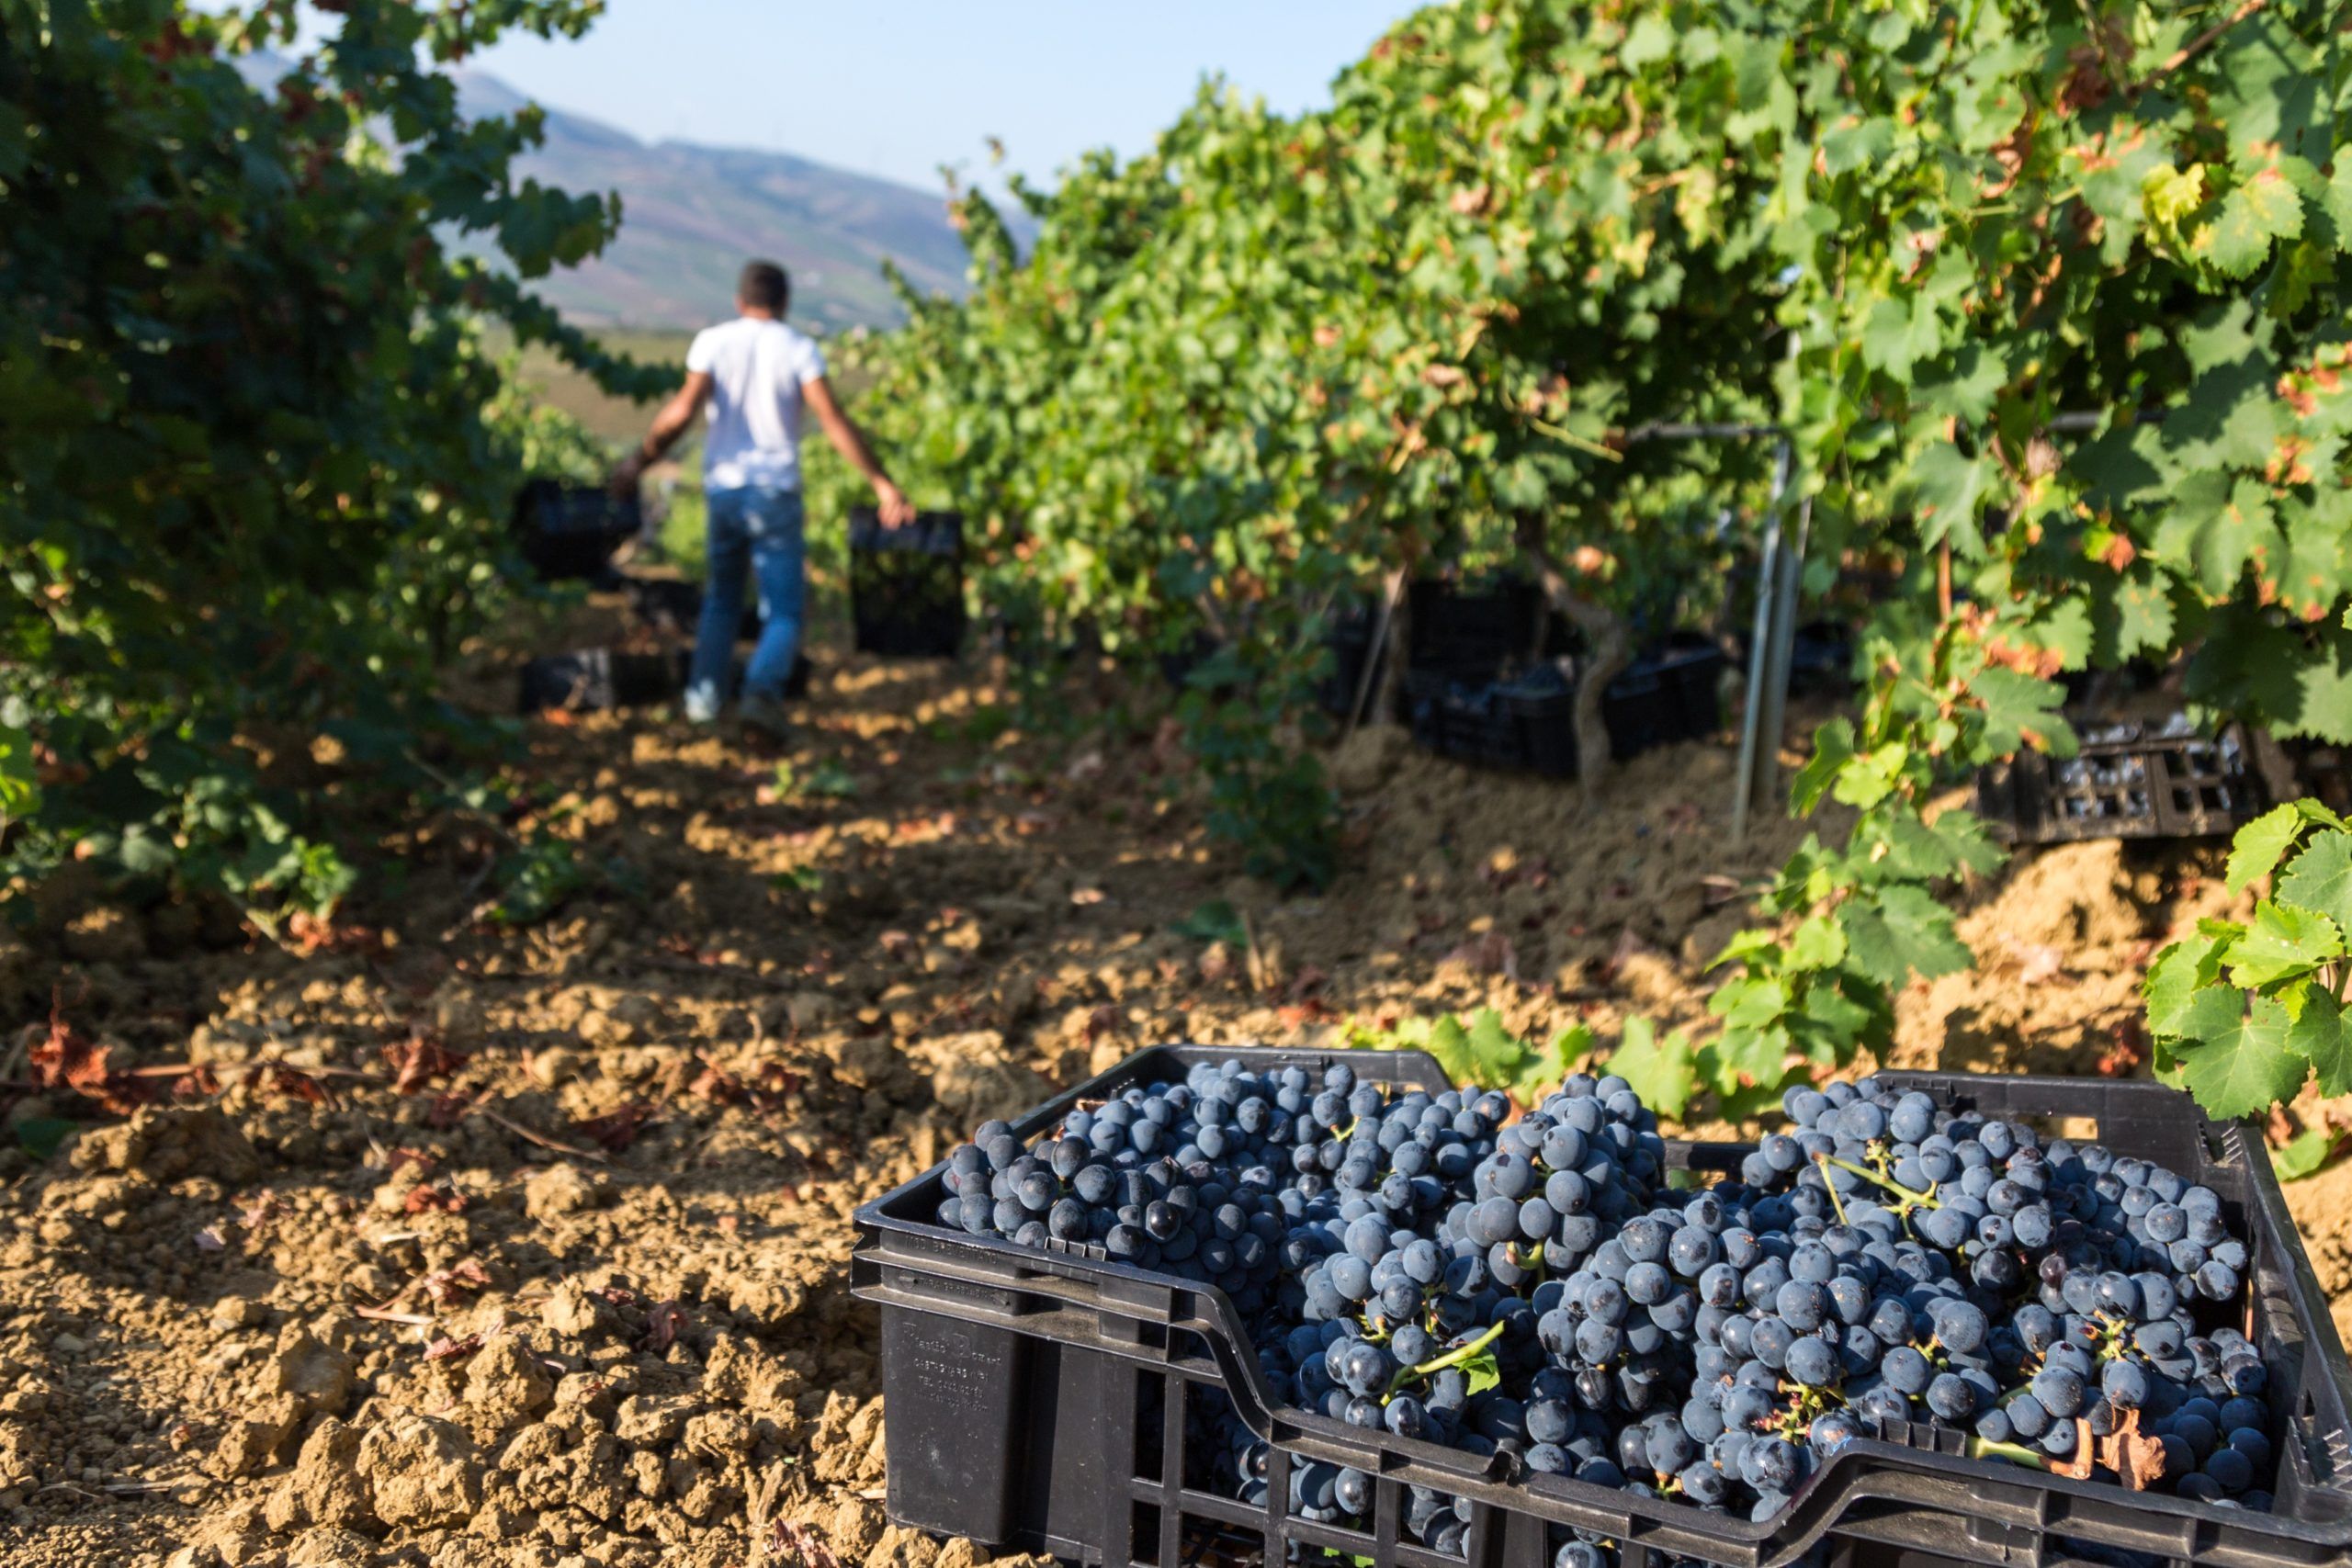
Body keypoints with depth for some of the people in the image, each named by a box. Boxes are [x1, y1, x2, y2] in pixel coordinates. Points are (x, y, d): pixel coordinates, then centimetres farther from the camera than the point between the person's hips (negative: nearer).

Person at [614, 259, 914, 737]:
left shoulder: (713, 341, 3)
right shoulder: (798, 348, -2)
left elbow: (683, 410, -8)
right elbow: (834, 421, -10)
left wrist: (640, 460, 3)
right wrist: (882, 483, -9)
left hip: (722, 488, 2)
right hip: (775, 492, -2)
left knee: (721, 599, 20)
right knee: (784, 611, 1)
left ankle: (704, 693, 13)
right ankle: (762, 691, -22)